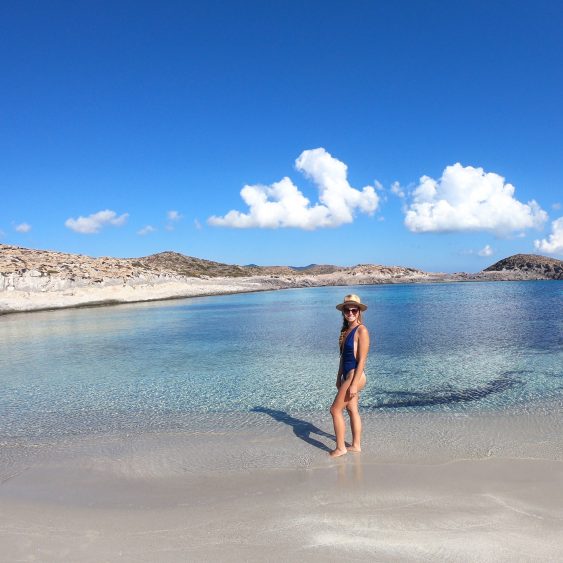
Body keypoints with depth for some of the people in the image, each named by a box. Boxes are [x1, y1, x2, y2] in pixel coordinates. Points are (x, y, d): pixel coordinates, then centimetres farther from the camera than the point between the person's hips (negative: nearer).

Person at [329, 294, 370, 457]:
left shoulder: (361, 330, -16)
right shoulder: (346, 330, 8)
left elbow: (361, 360, -19)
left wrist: (354, 384, -20)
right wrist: (339, 377, 16)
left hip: (355, 376, -8)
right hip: (347, 375, 8)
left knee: (335, 410, -1)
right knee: (352, 410, 16)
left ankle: (340, 448, 12)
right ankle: (356, 445, 28)